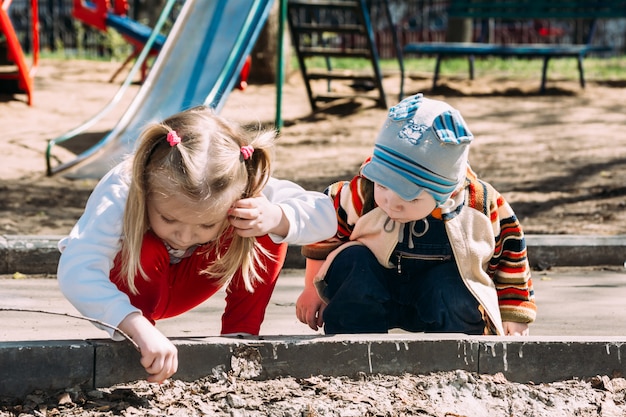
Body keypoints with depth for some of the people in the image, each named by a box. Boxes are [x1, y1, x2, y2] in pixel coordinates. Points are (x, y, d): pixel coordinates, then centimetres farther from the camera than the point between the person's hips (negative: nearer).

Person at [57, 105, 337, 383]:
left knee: (267, 232, -21)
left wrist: (276, 218, -48)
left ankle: (240, 336, -10)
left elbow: (323, 214, -26)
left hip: (183, 282, 3)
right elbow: (76, 273, -54)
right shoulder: (118, 196, -41)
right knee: (146, 250, -37)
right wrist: (140, 328, -67)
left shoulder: (242, 189, -31)